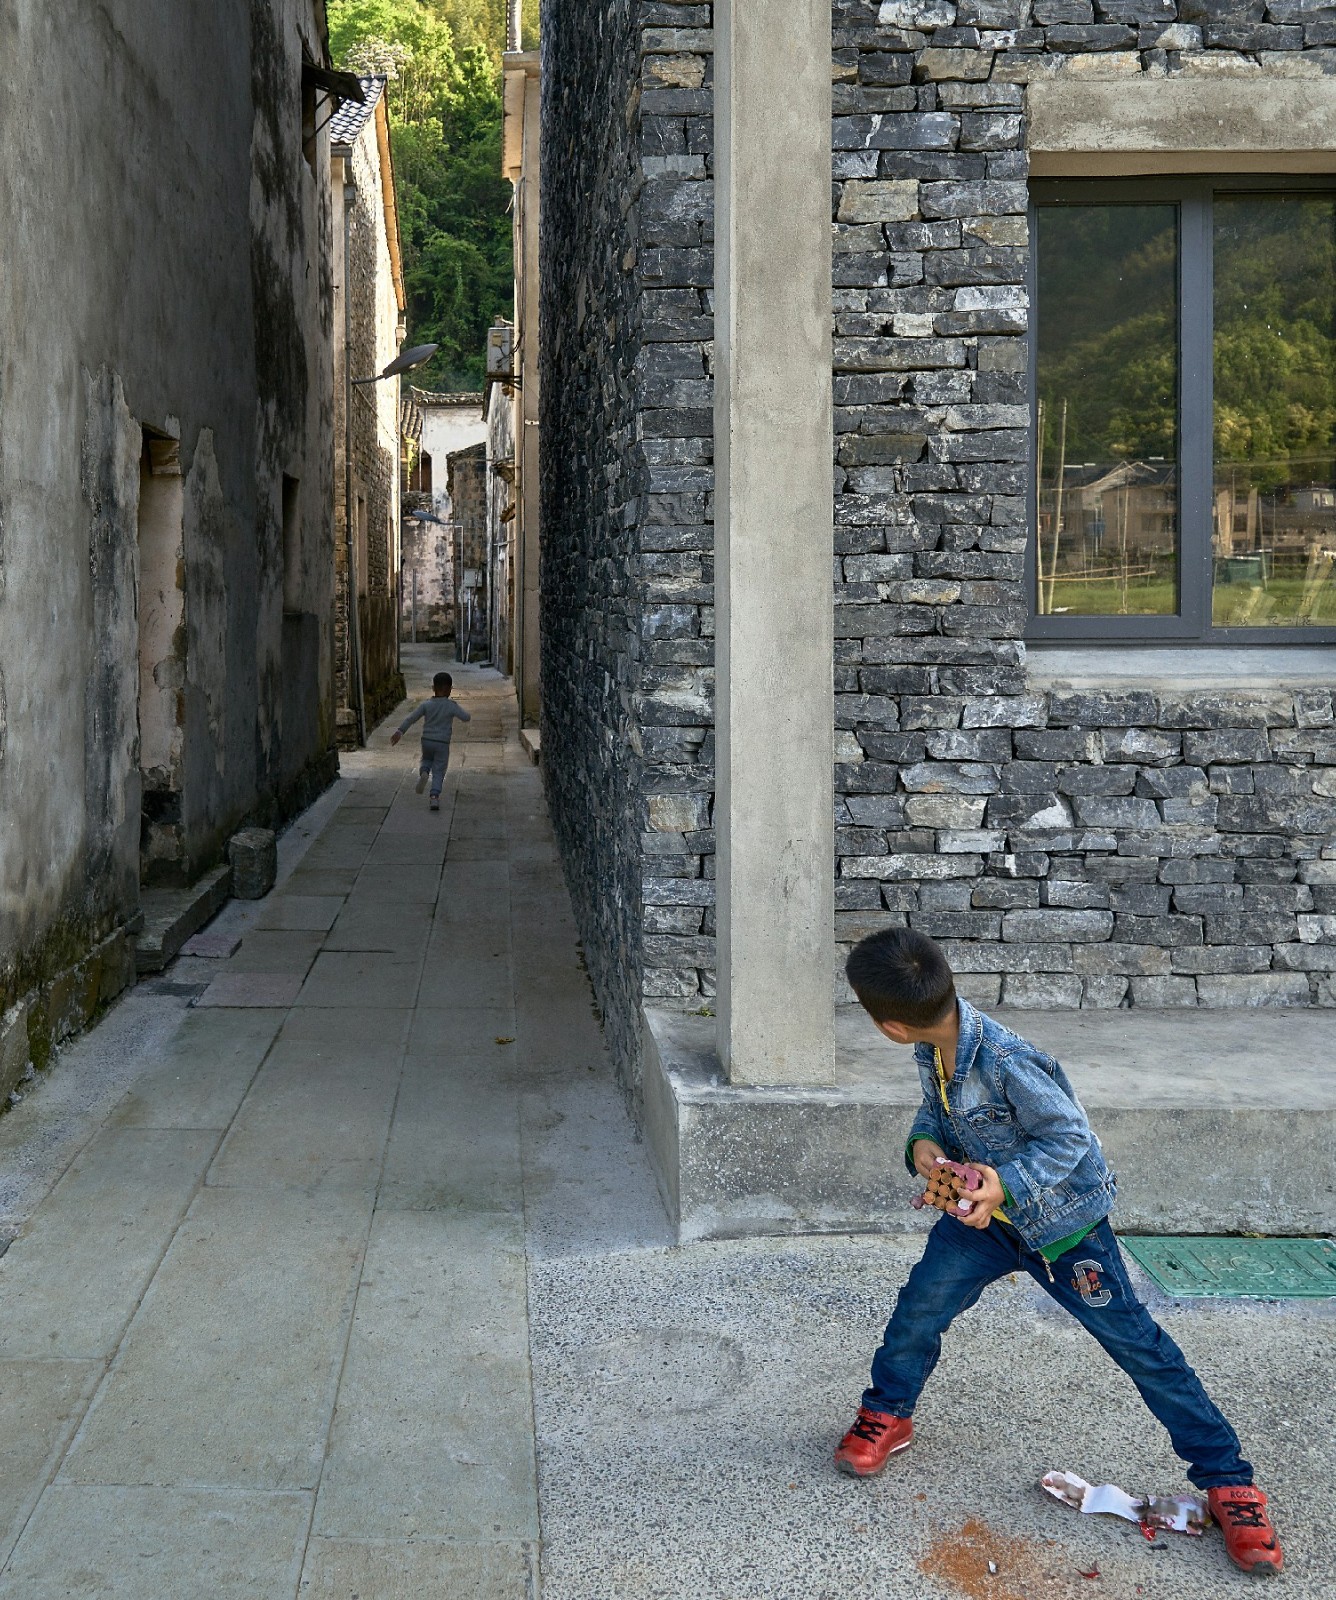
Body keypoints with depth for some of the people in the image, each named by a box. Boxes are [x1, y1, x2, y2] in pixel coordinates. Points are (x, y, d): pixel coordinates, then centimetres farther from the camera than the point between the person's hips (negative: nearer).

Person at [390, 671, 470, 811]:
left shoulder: (426, 705, -4)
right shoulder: (452, 706, -10)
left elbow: (411, 718, -6)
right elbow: (466, 718, -9)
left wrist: (399, 731, -2)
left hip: (427, 741, 2)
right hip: (442, 743, -2)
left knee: (427, 759, 29)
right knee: (438, 771, 4)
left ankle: (423, 773, -4)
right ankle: (435, 795, -13)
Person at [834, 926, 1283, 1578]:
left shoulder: (1004, 1061, -36)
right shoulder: (930, 1048, -11)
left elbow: (1070, 1137, -27)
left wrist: (1008, 1184, -38)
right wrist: (924, 1141, -14)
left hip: (1060, 1221, -6)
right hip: (984, 1214, 7)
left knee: (1139, 1346, -1)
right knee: (921, 1304, 1)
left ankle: (1227, 1481, 9)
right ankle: (886, 1416, 27)